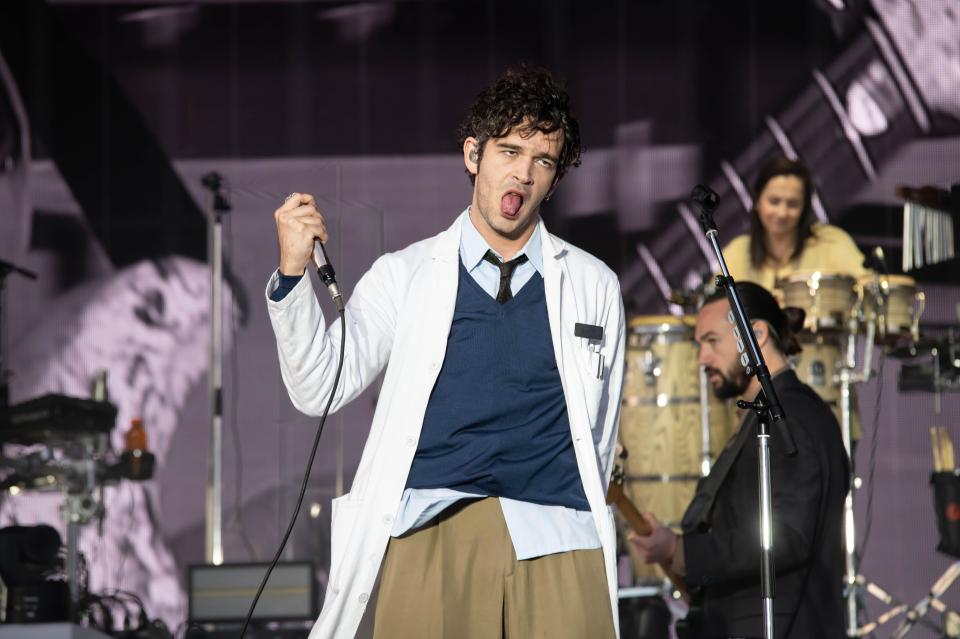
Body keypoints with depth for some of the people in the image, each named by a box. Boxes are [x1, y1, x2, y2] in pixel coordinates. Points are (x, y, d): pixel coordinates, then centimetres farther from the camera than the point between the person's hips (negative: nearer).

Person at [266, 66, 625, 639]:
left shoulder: (594, 286, 16)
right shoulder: (405, 276, 13)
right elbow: (321, 389, 3)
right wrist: (293, 274, -8)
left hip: (555, 542, 1)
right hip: (430, 537, -1)